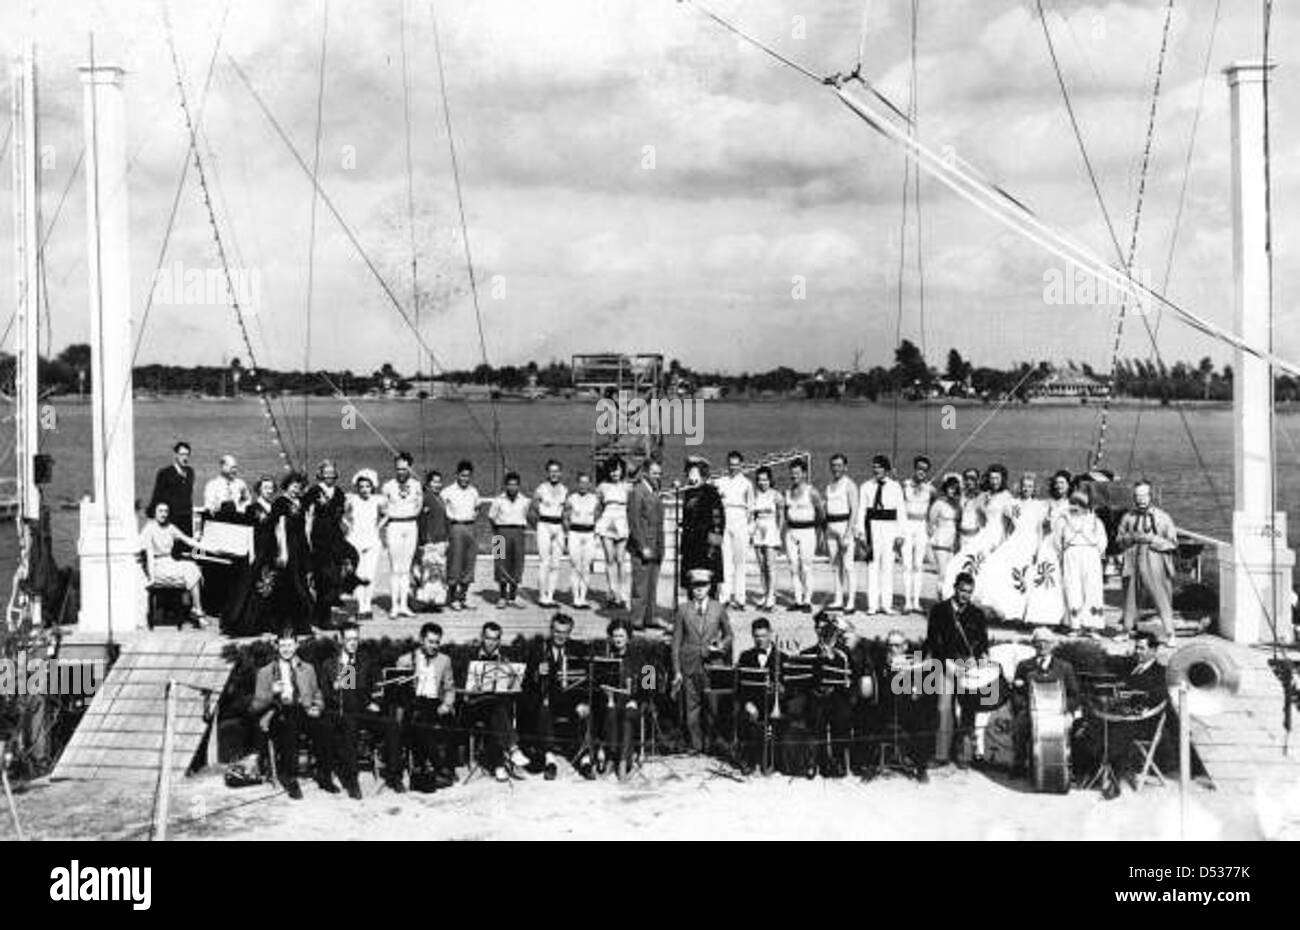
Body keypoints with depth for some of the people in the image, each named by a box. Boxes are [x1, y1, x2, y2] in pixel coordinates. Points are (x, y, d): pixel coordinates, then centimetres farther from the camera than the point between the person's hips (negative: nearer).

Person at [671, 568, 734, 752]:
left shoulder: (718, 609, 6)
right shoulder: (683, 610, 4)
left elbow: (728, 635, 16)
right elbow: (676, 642, 6)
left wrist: (721, 647, -6)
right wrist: (677, 671, 1)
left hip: (712, 664, 0)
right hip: (690, 665, 0)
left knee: (714, 706, -4)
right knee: (692, 706, 1)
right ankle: (696, 745, 9)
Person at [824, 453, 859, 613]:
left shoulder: (849, 485, -7)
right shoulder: (829, 486, 15)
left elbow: (854, 510, -13)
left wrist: (848, 533, -20)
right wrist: (824, 534, 15)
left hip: (845, 525, -7)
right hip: (831, 527, 7)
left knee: (848, 565, -9)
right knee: (835, 566, 7)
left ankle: (851, 601, -8)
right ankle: (838, 600, 12)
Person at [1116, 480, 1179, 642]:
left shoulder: (1162, 517, 0)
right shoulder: (1128, 517, 9)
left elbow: (1173, 543, -2)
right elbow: (1120, 539, 14)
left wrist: (1151, 539, -14)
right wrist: (1132, 537, -7)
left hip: (1154, 563, -3)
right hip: (1133, 564, 3)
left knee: (1162, 600, -8)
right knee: (1130, 598, 12)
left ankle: (1170, 634, -3)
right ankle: (1128, 629, 27)